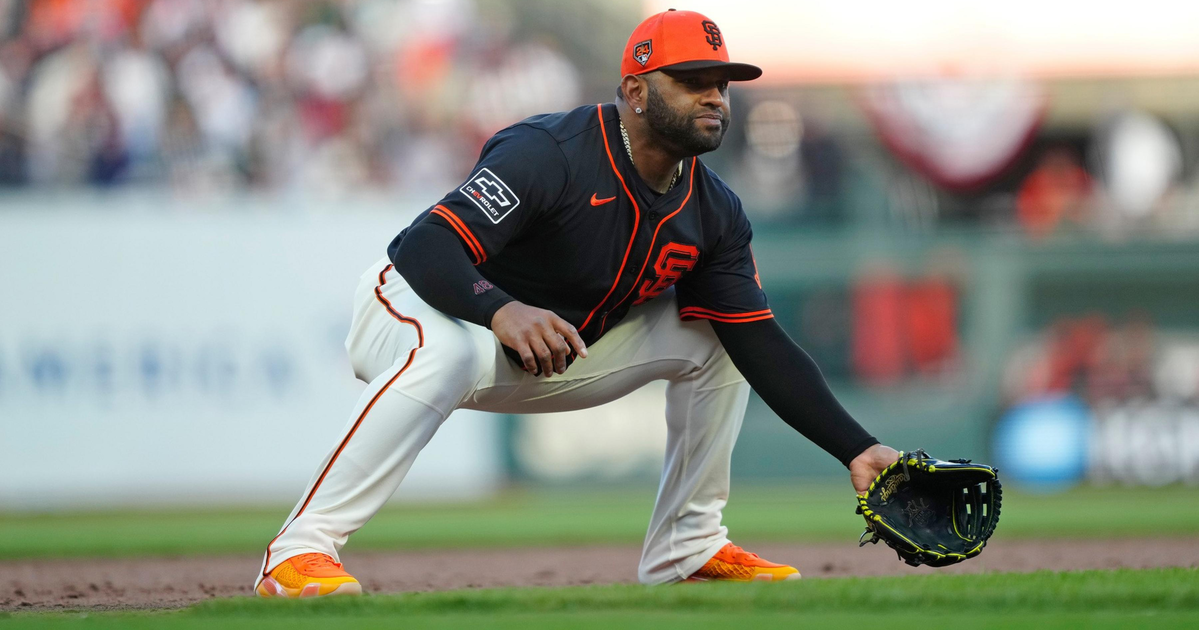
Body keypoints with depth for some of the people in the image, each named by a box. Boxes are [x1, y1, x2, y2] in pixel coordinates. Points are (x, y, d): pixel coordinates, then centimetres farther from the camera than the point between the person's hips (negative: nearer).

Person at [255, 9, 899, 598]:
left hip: (549, 358, 7)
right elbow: (428, 248, -37)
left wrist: (856, 450, -14)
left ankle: (687, 548, 9)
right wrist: (502, 311, -57)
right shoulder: (549, 154, -27)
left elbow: (763, 347, -4)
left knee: (714, 337, 1)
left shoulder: (713, 213, -4)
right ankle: (298, 551, -41)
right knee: (448, 353, -42)